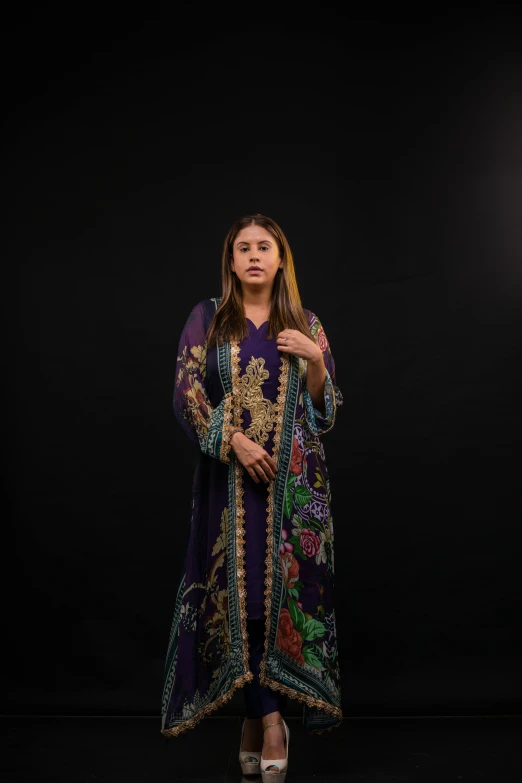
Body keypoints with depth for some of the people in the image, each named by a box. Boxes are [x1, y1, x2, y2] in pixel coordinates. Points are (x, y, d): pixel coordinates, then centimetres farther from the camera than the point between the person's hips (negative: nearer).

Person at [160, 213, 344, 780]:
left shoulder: (305, 324, 9)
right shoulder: (207, 318, 6)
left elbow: (326, 411, 8)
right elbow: (186, 395, -1)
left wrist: (315, 359, -9)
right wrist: (234, 440, -13)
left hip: (294, 478, 1)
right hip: (231, 477, -1)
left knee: (287, 586, -1)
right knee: (241, 587, -1)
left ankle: (257, 716, 12)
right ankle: (270, 719, 11)